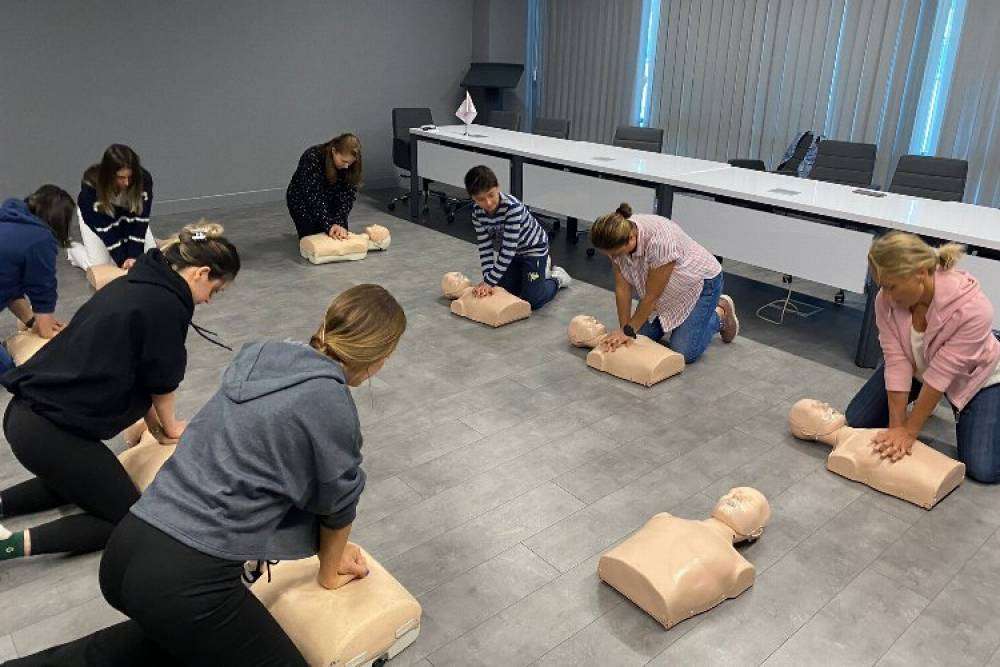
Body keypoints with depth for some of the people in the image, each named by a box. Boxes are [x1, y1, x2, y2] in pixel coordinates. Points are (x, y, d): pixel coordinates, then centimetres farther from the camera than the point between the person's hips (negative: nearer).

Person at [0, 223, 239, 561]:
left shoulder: (135, 283, 11)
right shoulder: (168, 304, -16)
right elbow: (160, 381, -4)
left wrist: (154, 421, 26)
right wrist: (171, 426, 16)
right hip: (53, 430, -10)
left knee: (82, 481, 34)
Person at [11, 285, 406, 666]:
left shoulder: (264, 358, 7)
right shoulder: (331, 404, -14)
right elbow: (337, 503, 2)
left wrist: (330, 548, 29)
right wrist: (330, 571, 22)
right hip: (185, 581, -8)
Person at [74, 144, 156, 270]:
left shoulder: (144, 179, -32)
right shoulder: (91, 184, -36)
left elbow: (140, 220, -28)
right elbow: (104, 226, -31)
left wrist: (134, 255, -35)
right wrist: (122, 259, -34)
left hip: (128, 215, 2)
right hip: (94, 217, -2)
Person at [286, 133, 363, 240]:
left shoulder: (351, 166, -20)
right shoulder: (312, 158, -33)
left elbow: (347, 195, -22)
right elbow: (313, 196, -34)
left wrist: (340, 223, -36)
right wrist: (328, 225, -40)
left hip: (329, 200, 4)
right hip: (302, 200, -3)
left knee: (342, 236, -8)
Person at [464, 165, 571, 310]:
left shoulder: (512, 207, -36)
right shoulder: (477, 211, -17)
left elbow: (508, 249, -34)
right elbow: (485, 246, -14)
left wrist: (490, 281, -32)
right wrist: (487, 280, -24)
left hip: (533, 248, -6)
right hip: (511, 253, 6)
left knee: (531, 301, -11)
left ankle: (556, 278, 18)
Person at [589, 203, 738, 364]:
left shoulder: (659, 241, -40)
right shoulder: (617, 239, -21)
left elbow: (652, 296, -30)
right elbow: (622, 288, -14)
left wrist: (629, 330, -21)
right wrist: (624, 329, -18)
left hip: (700, 281, -6)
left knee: (683, 353, -12)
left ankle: (720, 314, 13)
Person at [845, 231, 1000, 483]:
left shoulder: (973, 309, -39)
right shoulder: (886, 301, -28)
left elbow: (941, 374, -33)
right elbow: (897, 363, -25)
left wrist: (910, 431, -26)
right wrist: (896, 426, -26)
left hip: (972, 376, -3)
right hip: (916, 365, 4)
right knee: (856, 421, -1)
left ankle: (961, 412, 18)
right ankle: (921, 406, 24)